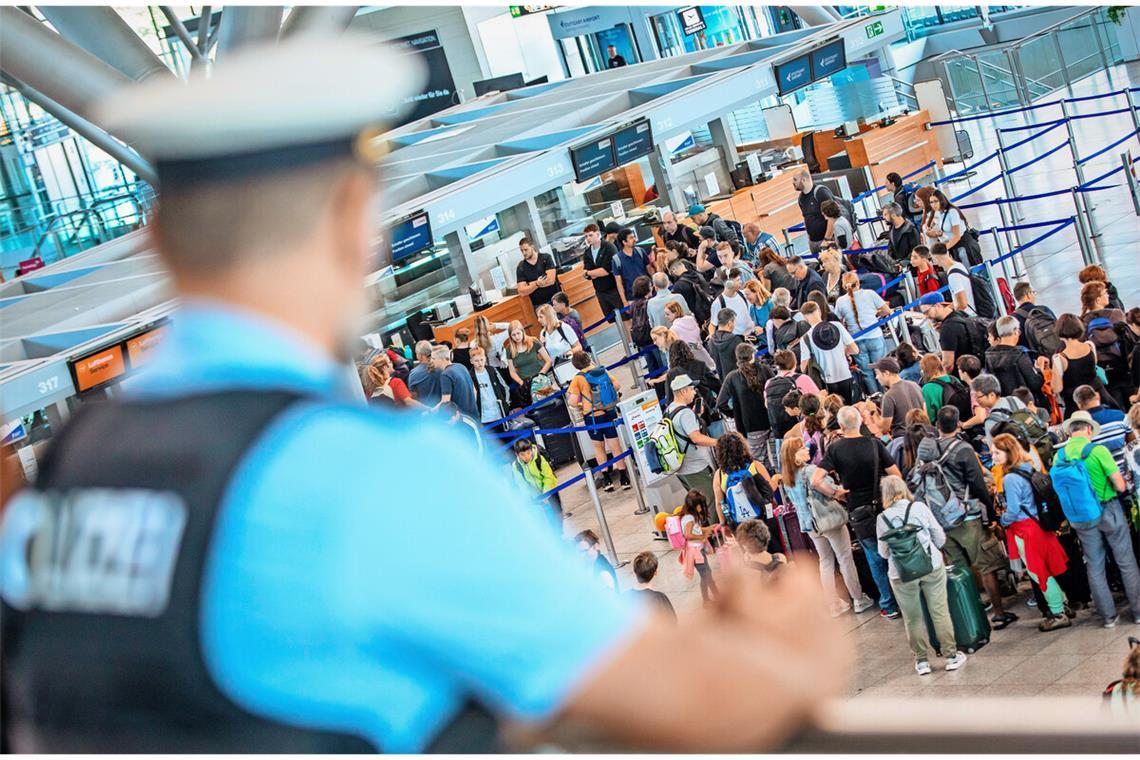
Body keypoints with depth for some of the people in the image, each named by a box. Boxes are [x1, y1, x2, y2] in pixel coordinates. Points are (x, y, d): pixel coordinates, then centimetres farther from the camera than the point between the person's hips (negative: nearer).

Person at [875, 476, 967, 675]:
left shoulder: (882, 518, -4)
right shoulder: (920, 508, -3)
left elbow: (883, 552, 5)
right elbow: (940, 538, 5)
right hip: (932, 567, 1)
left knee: (913, 618, 11)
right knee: (940, 612, 9)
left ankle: (922, 660, 17)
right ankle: (951, 656, 16)